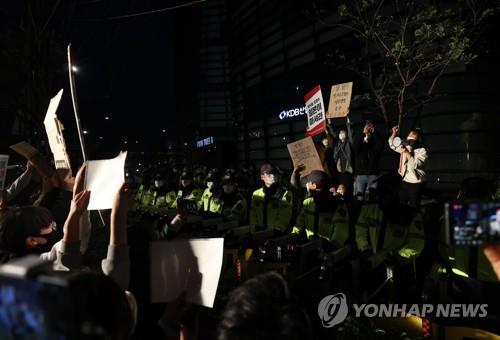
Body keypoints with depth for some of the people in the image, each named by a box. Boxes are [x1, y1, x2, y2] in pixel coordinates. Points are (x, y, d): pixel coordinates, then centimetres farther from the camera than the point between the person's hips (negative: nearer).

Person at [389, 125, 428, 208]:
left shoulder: (422, 151, -12)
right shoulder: (405, 147, 8)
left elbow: (415, 165, -25)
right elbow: (392, 145, 17)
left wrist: (407, 153, -23)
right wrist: (394, 133, 2)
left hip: (416, 183, -7)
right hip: (405, 181, 7)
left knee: (413, 206, -1)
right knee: (402, 204, 14)